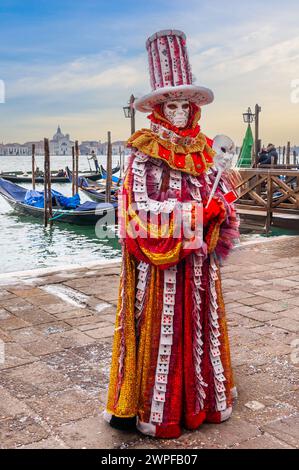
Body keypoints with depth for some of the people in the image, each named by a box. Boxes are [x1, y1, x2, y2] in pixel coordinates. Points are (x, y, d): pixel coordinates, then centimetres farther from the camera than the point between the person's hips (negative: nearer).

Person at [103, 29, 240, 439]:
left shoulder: (204, 149, 9)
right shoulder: (145, 151, -7)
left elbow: (217, 197, 10)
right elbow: (145, 208, -15)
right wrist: (198, 210, -16)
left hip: (197, 256, 5)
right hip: (159, 257, -5)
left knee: (200, 322, 13)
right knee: (160, 327, 2)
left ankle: (200, 397, 30)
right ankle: (155, 408, 17)